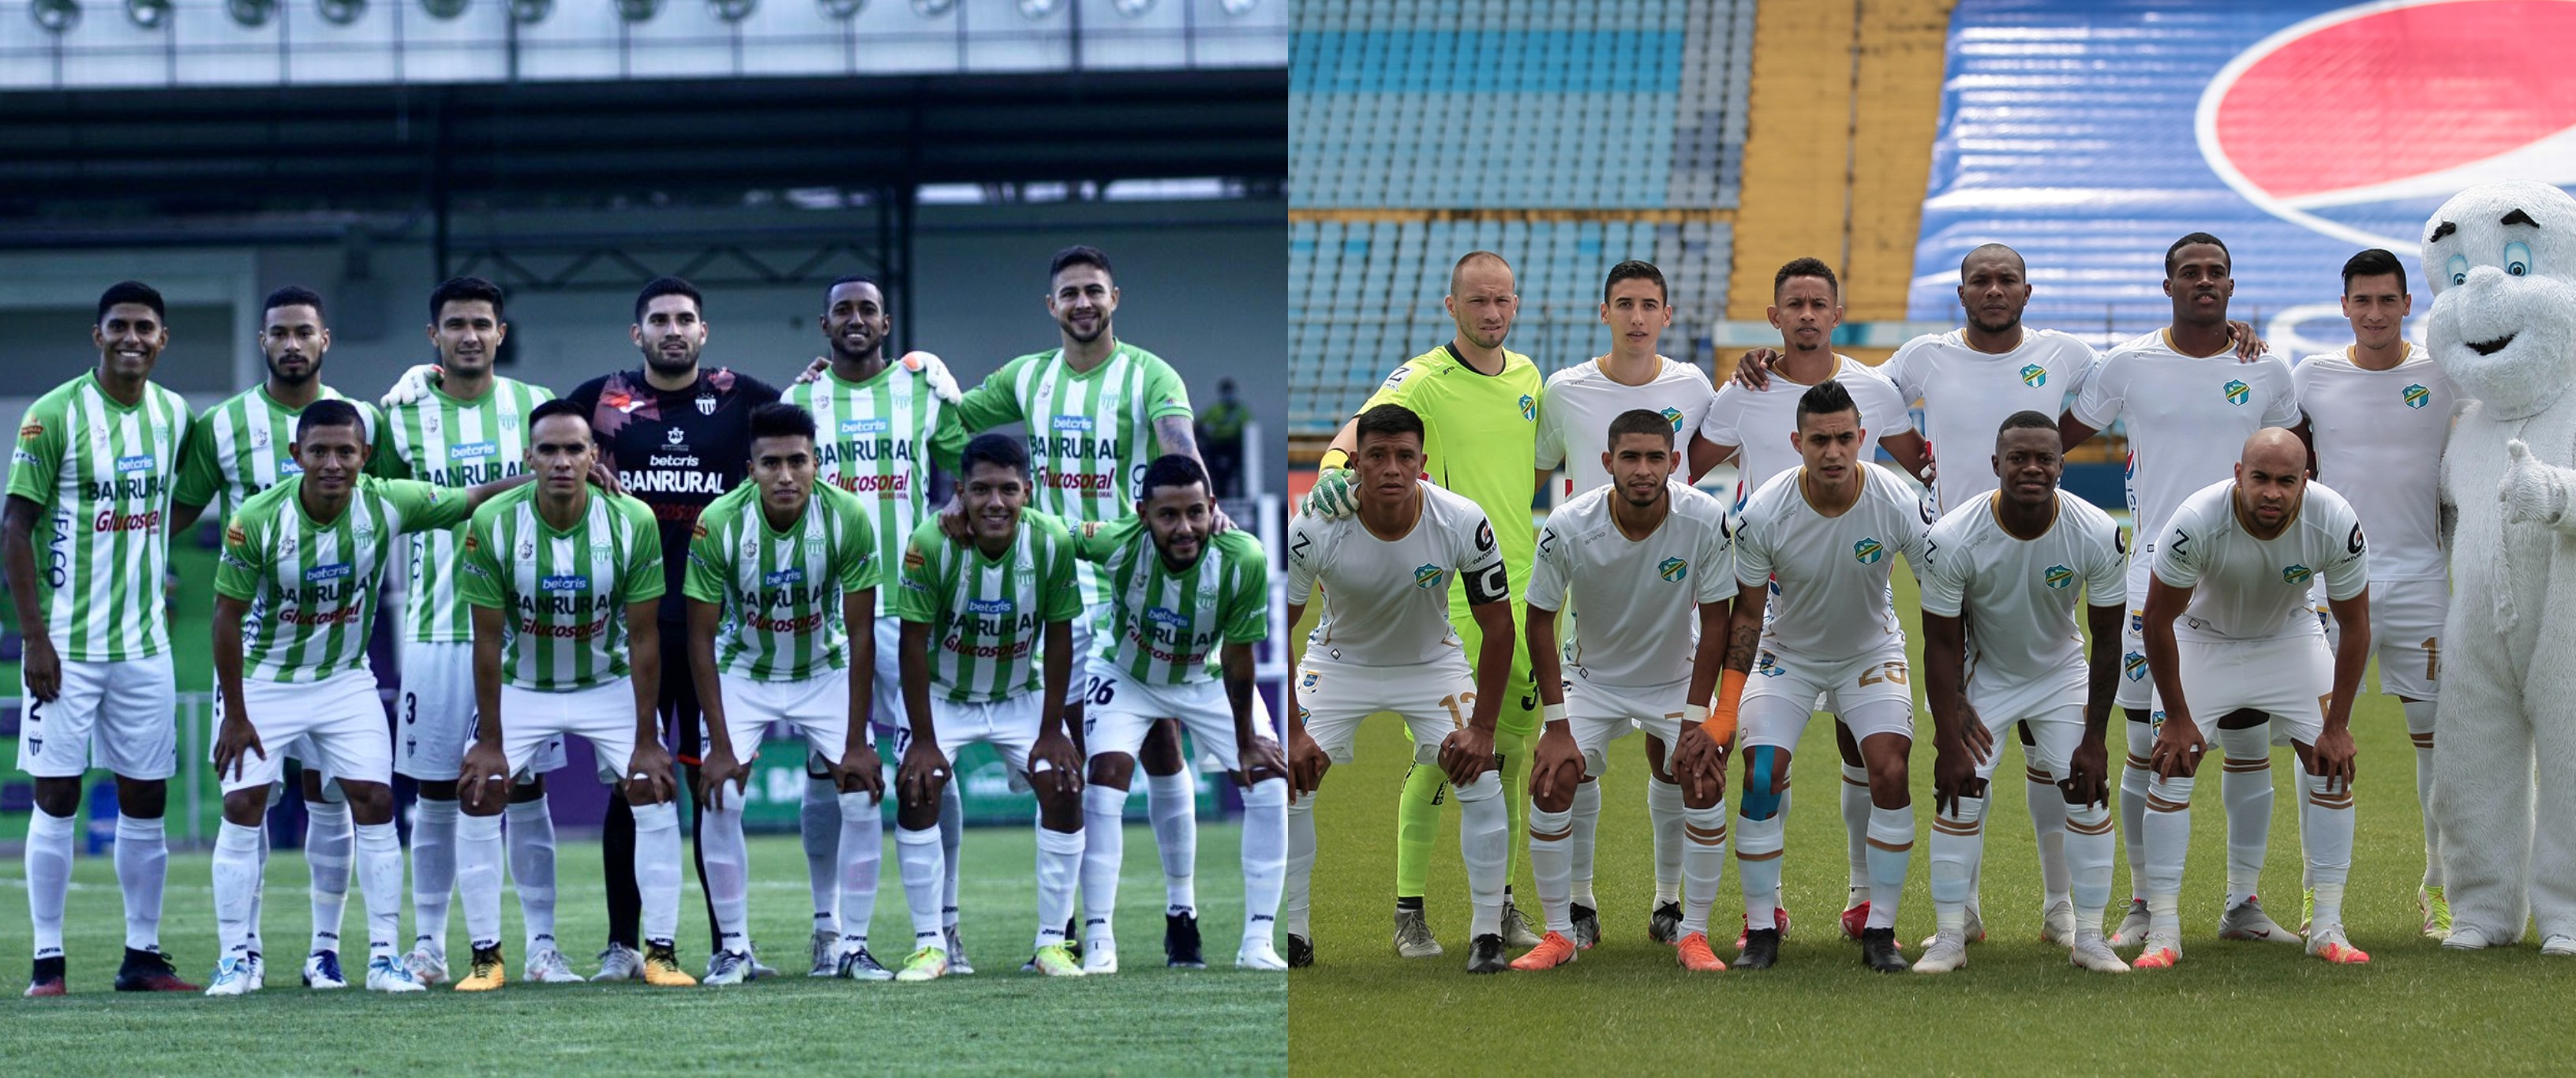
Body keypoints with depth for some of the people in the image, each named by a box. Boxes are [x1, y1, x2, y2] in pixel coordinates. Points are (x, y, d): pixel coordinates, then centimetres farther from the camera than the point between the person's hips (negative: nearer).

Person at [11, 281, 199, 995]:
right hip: (67, 643, -5)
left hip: (145, 642, 5)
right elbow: (16, 527, -9)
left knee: (146, 802, 6)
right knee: (56, 798, -3)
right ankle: (48, 961, 1)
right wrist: (35, 638, -13)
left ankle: (143, 956, 13)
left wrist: (158, 596, 10)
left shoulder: (174, 416, 7)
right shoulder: (55, 415, -9)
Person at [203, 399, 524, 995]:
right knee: (242, 808, -8)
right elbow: (228, 617, -15)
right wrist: (235, 716, -13)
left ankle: (385, 956, 1)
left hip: (345, 680, 2)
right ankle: (237, 958, 2)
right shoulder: (257, 520, -24)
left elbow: (477, 499, -6)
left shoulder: (388, 504, -18)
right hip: (264, 680, -2)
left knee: (375, 803, -6)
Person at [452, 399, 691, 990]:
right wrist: (489, 742, -14)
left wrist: (645, 741, -15)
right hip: (521, 689, 0)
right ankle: (486, 955, 0)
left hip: (609, 686, 0)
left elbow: (643, 640, -15)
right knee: (478, 800, -13)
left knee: (656, 797, -13)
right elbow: (488, 640, -14)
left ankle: (661, 952, -2)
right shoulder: (492, 525, -21)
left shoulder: (633, 522, -20)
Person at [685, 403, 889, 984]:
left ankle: (854, 946, 1)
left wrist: (856, 743, -18)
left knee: (863, 795, -11)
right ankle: (734, 947, -2)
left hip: (826, 672, 1)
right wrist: (721, 747, -22)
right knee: (720, 798, -15)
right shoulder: (719, 523, -26)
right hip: (744, 673, -1)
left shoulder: (848, 517, -25)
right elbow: (702, 638, -18)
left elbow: (860, 634, -17)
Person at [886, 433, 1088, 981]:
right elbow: (914, 642, -21)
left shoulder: (1052, 543, -21)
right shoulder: (931, 544, -27)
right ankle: (929, 944, -9)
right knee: (916, 789, -19)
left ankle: (1052, 943, -1)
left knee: (1064, 789, -14)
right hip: (943, 695, -2)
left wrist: (1051, 731, -11)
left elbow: (1058, 637, -11)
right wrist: (924, 740, -21)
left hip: (1021, 695, 2)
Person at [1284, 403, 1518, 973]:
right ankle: (1293, 936, 2)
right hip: (1339, 663, 0)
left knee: (1481, 777, -16)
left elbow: (1498, 626, -15)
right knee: (1288, 777, -13)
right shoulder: (1313, 529, -29)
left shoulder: (1463, 524, -27)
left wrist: (1482, 727, -17)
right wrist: (1291, 731, -22)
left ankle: (1487, 935, -5)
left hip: (1434, 664, 0)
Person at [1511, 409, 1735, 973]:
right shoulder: (1568, 526, -25)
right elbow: (1540, 619, -12)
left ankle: (1693, 933, -4)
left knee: (1705, 779, -19)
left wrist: (1695, 719, -16)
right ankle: (1561, 932, -1)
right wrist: (1557, 724, -15)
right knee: (1552, 780, -16)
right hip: (1593, 678, 0)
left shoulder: (1706, 520, -24)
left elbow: (1715, 619, -13)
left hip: (1678, 677, 0)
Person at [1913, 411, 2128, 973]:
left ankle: (2088, 937, 3)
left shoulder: (2099, 536, -25)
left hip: (2061, 671, 1)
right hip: (1981, 674, -1)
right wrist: (1949, 742, -20)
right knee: (1959, 790, -12)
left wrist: (2094, 737, -13)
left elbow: (2107, 640, -13)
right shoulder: (1953, 539, -29)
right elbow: (1942, 644, -19)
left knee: (2088, 791, -8)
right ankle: (1950, 937, -1)